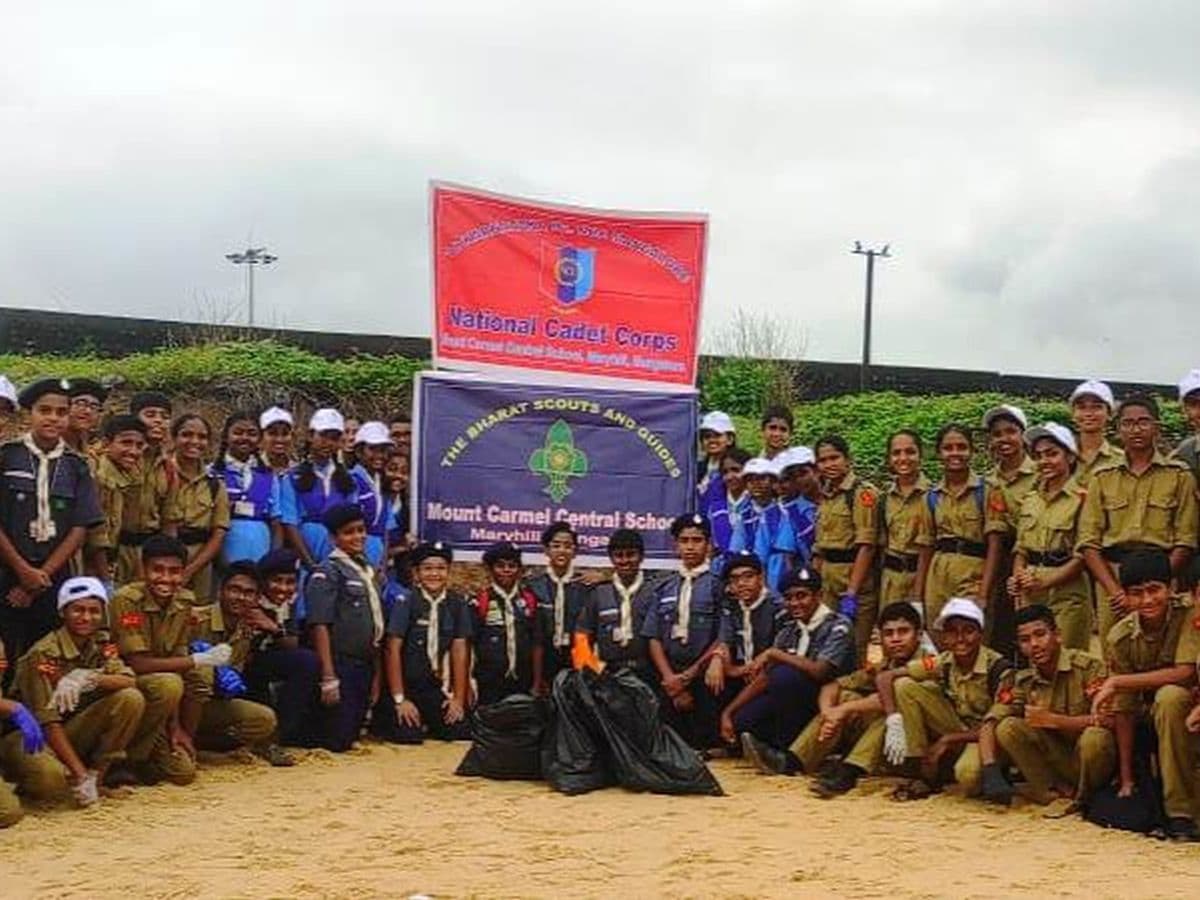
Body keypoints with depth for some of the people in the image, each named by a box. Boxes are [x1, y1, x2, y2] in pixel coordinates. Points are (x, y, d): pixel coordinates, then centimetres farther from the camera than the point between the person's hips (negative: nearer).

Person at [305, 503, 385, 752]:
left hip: (365, 666, 7)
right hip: (341, 665, -7)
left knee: (352, 734, 11)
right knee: (336, 741, -5)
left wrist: (374, 670, 12)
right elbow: (320, 626, -15)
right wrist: (328, 677, -21)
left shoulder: (368, 570, 14)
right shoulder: (327, 573, -9)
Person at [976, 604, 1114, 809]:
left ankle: (1083, 798, -6)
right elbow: (990, 722, -6)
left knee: (1094, 737, -35)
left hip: (1089, 760, -4)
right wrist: (990, 768, -23)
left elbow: (1105, 720, -25)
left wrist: (1051, 720, -23)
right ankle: (1059, 793, -11)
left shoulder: (1088, 667, -14)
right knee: (1008, 727, -15)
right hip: (1057, 760, 4)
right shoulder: (1023, 681, 0)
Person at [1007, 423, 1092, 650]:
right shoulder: (1029, 500, 15)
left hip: (1066, 590, -5)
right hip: (1029, 594, 6)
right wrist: (1017, 578, -1)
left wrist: (1045, 582, -15)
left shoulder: (1081, 498, -5)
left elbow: (1082, 556, -9)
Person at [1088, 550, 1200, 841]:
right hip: (1151, 713, 5)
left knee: (1169, 696, -35)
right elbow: (1124, 710, -9)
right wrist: (1126, 779, -11)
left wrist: (1116, 681, -27)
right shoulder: (1121, 637, -10)